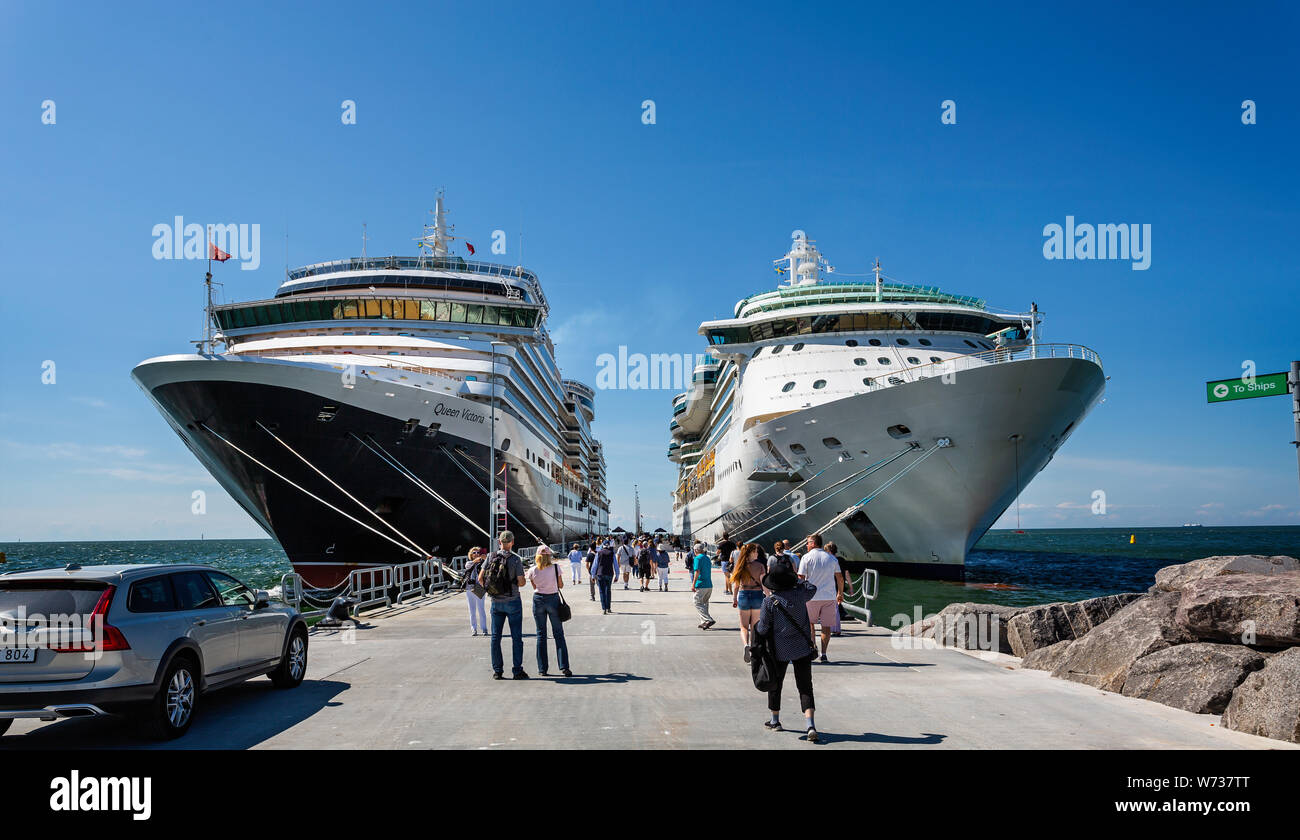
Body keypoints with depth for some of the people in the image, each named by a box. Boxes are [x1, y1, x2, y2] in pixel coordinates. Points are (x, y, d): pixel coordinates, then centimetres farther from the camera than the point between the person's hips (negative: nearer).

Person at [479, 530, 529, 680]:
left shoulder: (491, 558, -1)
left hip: (496, 602, 3)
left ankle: (497, 671, 12)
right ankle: (517, 670, 3)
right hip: (513, 601, -3)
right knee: (516, 637, 3)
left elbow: (480, 578, -2)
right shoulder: (516, 559, -11)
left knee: (496, 637, 10)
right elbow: (521, 582, -12)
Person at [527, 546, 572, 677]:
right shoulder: (556, 567, -8)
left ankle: (542, 669, 9)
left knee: (541, 635, 9)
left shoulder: (532, 570, -5)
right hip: (553, 599, -1)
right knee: (558, 634, 6)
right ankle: (564, 667, -1)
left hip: (538, 600, 1)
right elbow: (561, 585, 0)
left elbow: (534, 587, 7)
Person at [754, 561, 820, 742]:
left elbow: (762, 629, -10)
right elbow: (812, 588, 19)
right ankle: (810, 725, -12)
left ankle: (775, 721, 31)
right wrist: (797, 579, 26)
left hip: (780, 649, -2)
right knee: (805, 686, 2)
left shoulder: (769, 601, -14)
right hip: (803, 647, 2)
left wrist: (755, 627, 12)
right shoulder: (800, 593, -6)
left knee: (775, 683, 18)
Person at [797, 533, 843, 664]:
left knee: (809, 623, 16)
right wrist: (840, 594, 21)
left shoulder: (806, 558, -3)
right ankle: (823, 654, 0)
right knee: (826, 626, 4)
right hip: (830, 597, 2)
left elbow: (801, 578, -8)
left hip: (811, 596, -2)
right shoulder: (831, 558, 8)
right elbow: (840, 578, 10)